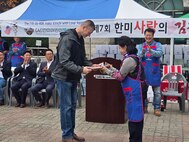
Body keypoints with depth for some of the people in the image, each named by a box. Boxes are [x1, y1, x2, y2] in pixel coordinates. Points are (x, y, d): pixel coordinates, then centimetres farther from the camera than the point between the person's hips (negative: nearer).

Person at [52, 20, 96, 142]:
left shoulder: (80, 39, 9)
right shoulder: (67, 38, -20)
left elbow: (82, 58, 17)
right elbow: (64, 61, -25)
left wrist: (91, 65, 0)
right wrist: (81, 69, -28)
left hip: (73, 78, 9)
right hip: (64, 77, -9)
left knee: (72, 106, 13)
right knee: (66, 107, -1)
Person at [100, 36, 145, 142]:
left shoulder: (129, 59, -18)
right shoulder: (132, 57, 13)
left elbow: (120, 77, -13)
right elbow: (123, 74, 16)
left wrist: (107, 71, -3)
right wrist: (112, 68, 16)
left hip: (133, 92, -10)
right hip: (134, 91, 10)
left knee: (134, 116, -1)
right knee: (136, 115, 16)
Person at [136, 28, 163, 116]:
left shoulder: (158, 45, -1)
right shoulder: (140, 46, 5)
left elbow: (160, 53, -20)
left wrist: (151, 51, -39)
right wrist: (142, 52, -29)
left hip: (154, 72, -2)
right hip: (143, 71, 2)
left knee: (157, 92, 3)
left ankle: (157, 108, 12)